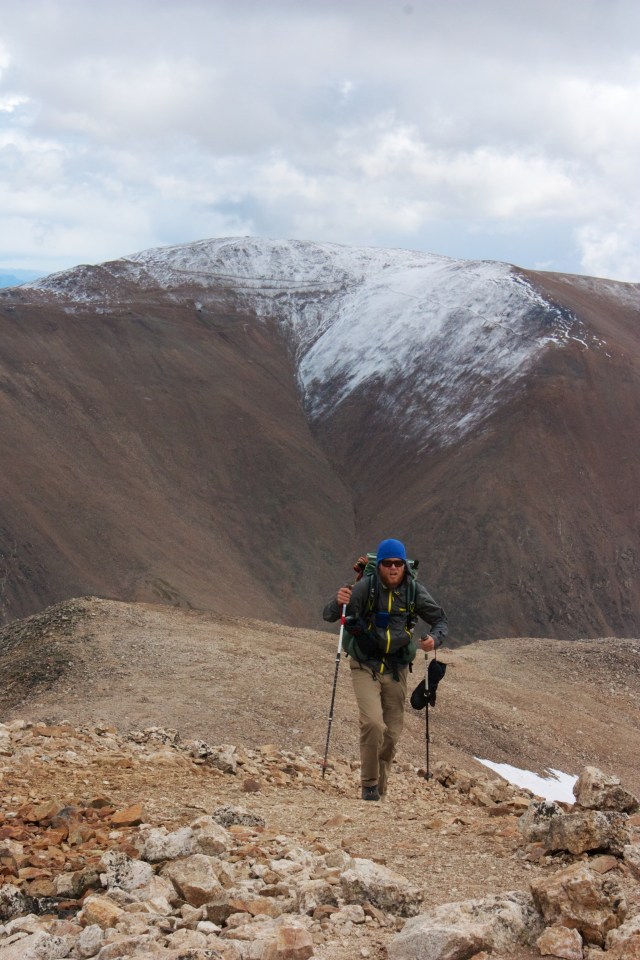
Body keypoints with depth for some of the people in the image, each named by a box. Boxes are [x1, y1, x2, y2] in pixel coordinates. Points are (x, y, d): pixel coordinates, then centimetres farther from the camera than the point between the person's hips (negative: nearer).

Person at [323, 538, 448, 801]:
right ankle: (369, 784, -3)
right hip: (365, 667, -3)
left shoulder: (415, 592, -6)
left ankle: (380, 785, 28)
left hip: (396, 669, 3)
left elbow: (440, 619, 5)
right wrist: (339, 602, -38)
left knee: (392, 733, 7)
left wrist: (435, 638, -17)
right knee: (373, 724, -21)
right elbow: (329, 616, -14)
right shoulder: (365, 588, -13)